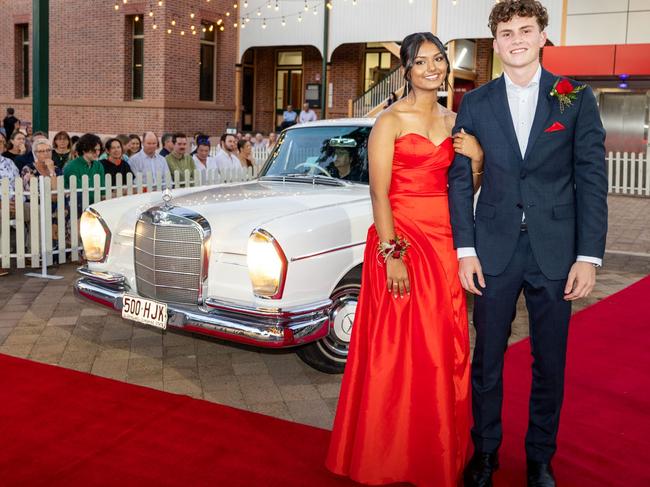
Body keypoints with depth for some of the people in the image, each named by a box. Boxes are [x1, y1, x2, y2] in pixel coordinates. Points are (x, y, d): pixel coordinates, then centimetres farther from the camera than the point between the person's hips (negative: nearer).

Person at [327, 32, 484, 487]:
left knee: (445, 349, 11)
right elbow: (379, 193, -11)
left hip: (445, 241, 6)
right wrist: (391, 255, -19)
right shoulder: (390, 121, -5)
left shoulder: (454, 120, 12)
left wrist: (474, 160, -3)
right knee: (400, 350, 1)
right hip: (401, 238, -6)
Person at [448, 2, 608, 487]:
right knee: (487, 359, 10)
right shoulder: (475, 103, 5)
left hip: (555, 252, 0)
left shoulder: (577, 98, 1)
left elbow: (592, 179, -2)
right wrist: (465, 250, -3)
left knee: (550, 363, 10)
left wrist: (589, 256, -8)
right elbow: (460, 180, 3)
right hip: (494, 250, 1)